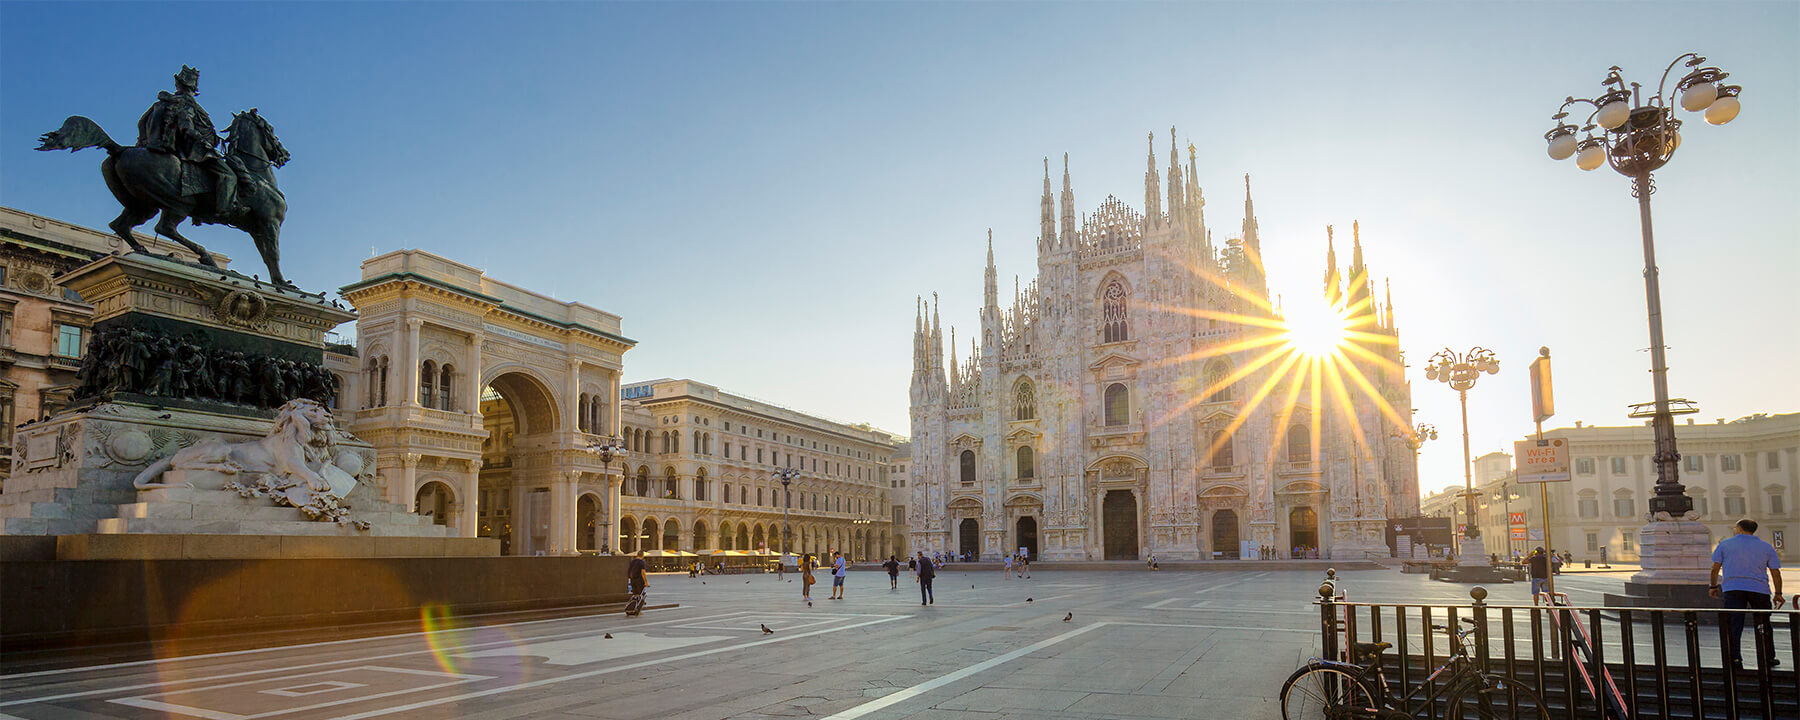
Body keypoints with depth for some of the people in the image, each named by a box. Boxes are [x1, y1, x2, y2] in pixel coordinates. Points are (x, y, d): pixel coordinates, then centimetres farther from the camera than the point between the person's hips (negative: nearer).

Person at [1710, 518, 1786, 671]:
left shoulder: (1725, 544, 6)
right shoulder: (1766, 547, 10)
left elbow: (1715, 568, 4)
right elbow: (1776, 573, 7)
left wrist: (1713, 586, 14)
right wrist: (1778, 594, 13)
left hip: (1732, 589, -1)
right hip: (1759, 589, 1)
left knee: (1733, 625, -3)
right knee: (1763, 625, 14)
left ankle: (1734, 659, -8)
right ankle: (1768, 659, 21)